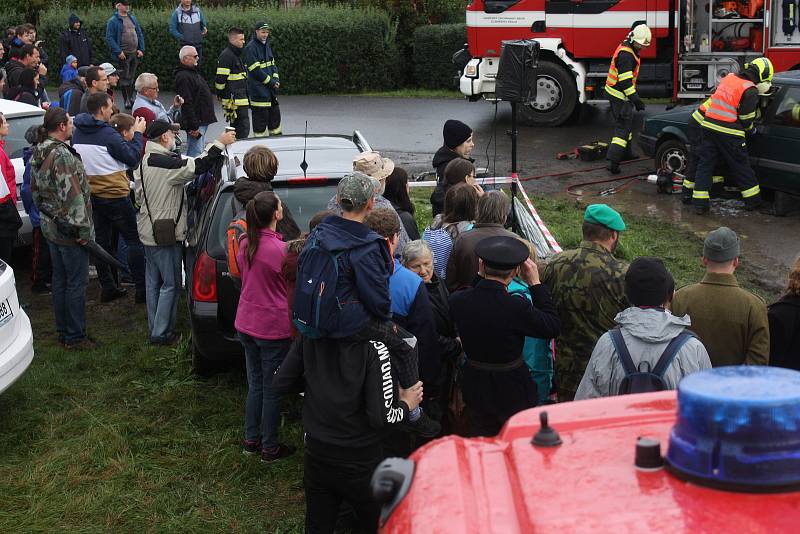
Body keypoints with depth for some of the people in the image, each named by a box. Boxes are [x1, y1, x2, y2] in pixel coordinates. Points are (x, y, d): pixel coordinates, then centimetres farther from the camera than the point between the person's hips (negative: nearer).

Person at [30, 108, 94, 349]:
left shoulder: (38, 154, 8)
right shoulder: (62, 154, -21)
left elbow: (35, 190, 17)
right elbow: (72, 195, -24)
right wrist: (83, 230, -20)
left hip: (50, 227, 10)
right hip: (69, 230, -10)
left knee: (60, 281, 17)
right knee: (76, 283, -1)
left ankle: (63, 331, 27)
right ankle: (75, 337, 6)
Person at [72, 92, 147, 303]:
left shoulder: (78, 133, 3)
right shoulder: (108, 135, -19)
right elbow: (133, 158, -15)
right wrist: (137, 134, -2)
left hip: (91, 196, 7)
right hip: (115, 196, -7)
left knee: (102, 241, 13)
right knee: (134, 240, 2)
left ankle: (108, 287, 16)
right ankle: (142, 288, 3)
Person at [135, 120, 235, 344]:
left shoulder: (144, 162, 9)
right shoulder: (167, 164, -21)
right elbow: (198, 166, -29)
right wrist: (219, 143, -20)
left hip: (148, 231, 9)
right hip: (166, 235, -9)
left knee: (153, 282, 16)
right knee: (170, 284, 0)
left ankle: (155, 328, 25)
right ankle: (161, 333, 3)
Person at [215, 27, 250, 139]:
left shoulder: (237, 54, 19)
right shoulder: (226, 56, -14)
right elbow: (220, 79, -16)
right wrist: (221, 95, -10)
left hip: (241, 99, 10)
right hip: (234, 100, -10)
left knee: (237, 128, 14)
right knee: (243, 127, -12)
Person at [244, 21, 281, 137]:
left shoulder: (266, 45, 13)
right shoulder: (251, 48, -14)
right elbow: (255, 70, -18)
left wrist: (275, 79, 0)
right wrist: (271, 81, -13)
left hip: (271, 89, 9)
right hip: (258, 91, -9)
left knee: (275, 113, 15)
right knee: (261, 117, -3)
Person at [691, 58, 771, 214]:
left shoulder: (729, 77, 9)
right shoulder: (750, 91, -11)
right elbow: (746, 120, -7)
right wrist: (750, 129, 14)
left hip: (709, 125, 6)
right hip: (728, 133, -6)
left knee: (705, 164, 8)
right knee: (741, 166, 9)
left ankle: (700, 203, 5)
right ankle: (753, 201, 22)